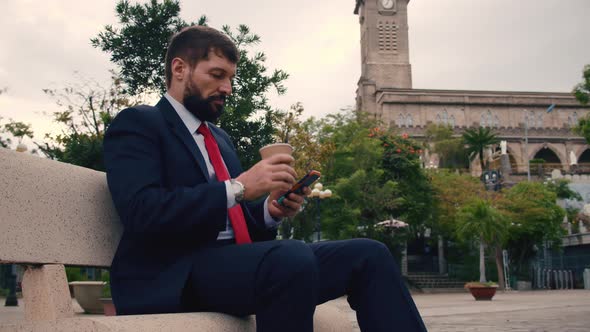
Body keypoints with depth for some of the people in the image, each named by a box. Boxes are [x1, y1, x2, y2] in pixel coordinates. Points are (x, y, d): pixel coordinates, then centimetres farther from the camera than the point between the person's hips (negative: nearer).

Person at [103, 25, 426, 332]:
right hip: (175, 276, -7)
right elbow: (142, 213, -17)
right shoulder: (136, 123, 0)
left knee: (368, 254, -11)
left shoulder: (220, 138, 25)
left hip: (234, 262, 8)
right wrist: (238, 188, -20)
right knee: (293, 259, -37)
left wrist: (270, 211, 2)